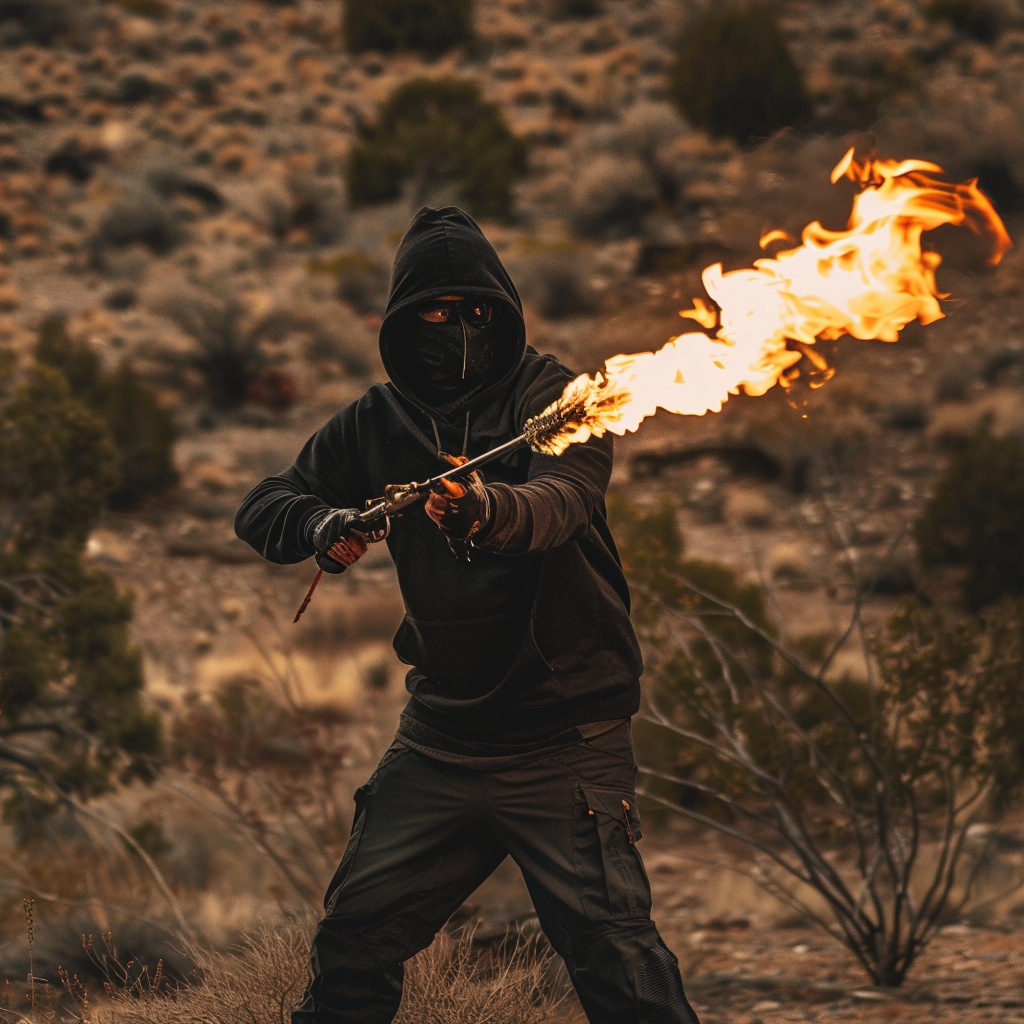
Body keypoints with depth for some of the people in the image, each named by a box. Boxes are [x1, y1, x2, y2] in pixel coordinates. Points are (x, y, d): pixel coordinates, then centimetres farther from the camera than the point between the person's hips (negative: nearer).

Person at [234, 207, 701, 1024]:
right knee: (357, 934, 10)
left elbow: (561, 499, -26)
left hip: (563, 735, -5)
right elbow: (263, 506, 11)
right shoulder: (379, 422, 9)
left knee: (611, 948, -15)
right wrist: (321, 525, -12)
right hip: (440, 734, 5)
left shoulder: (552, 398, -6)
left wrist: (489, 510, -49)